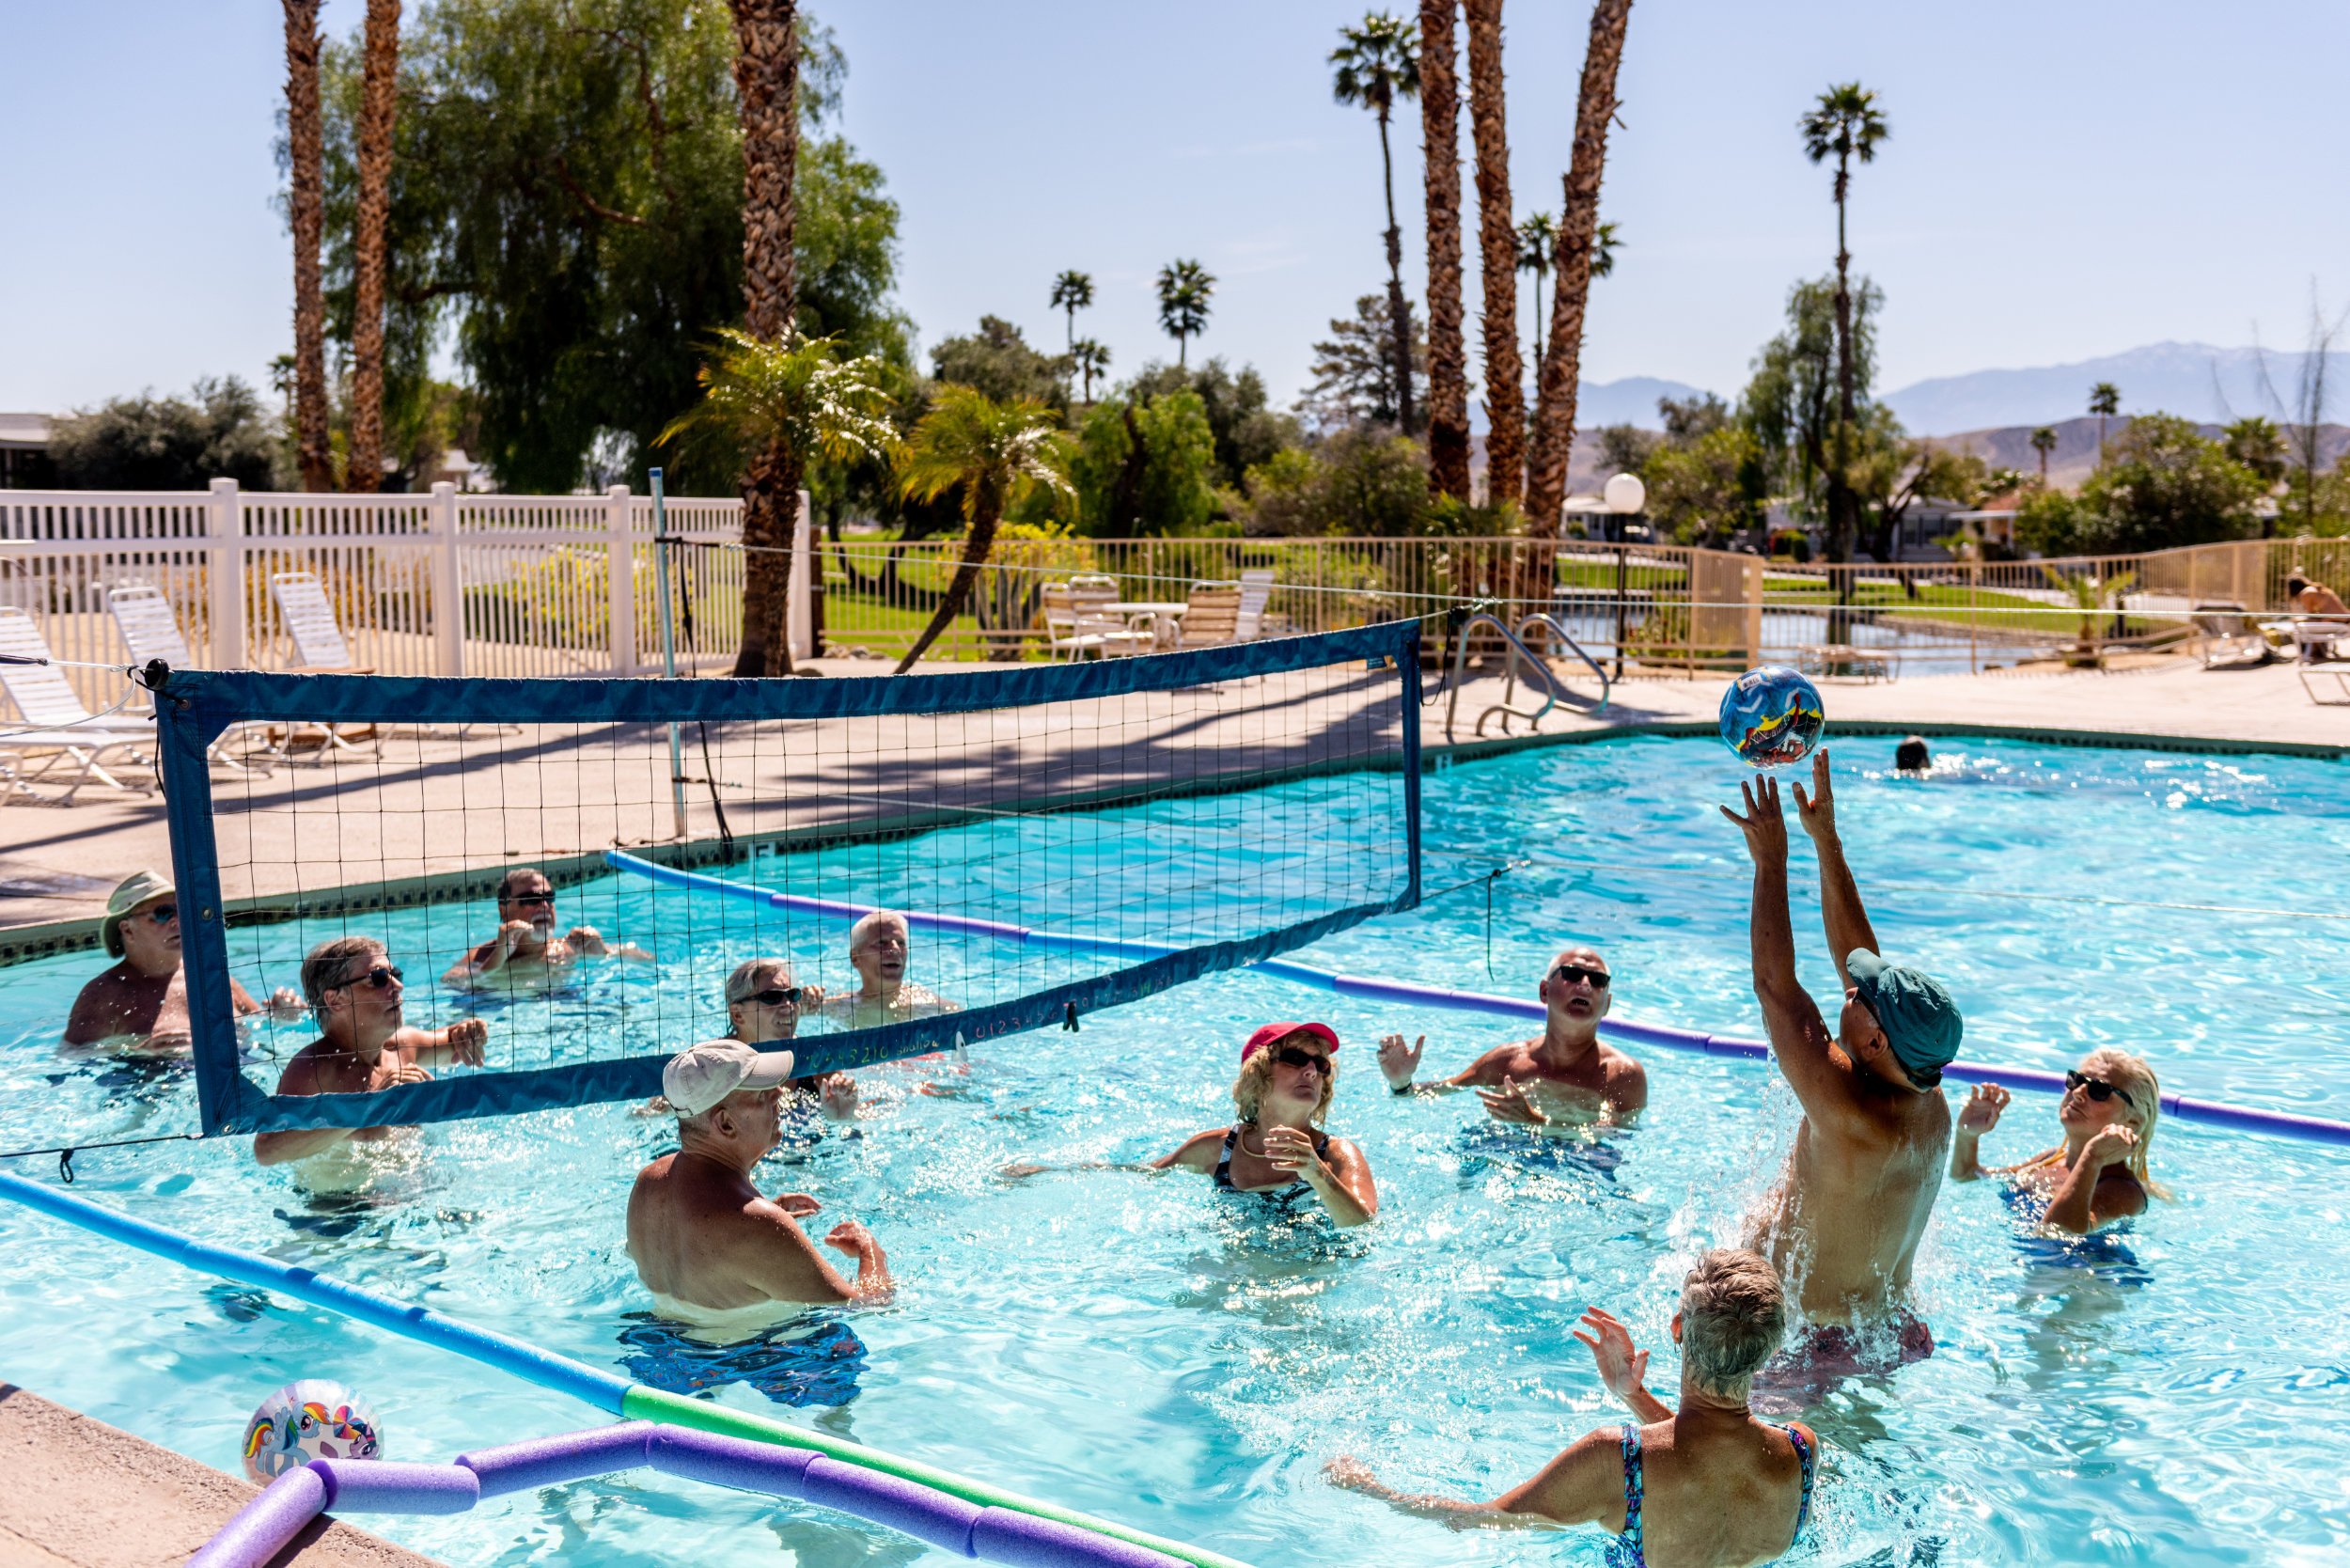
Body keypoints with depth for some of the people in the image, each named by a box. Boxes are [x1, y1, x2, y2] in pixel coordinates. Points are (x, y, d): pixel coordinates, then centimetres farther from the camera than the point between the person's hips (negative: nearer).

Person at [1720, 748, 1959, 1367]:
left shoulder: (1854, 1112, -29)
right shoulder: (1929, 1106, -5)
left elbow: (1774, 985, -26)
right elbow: (1857, 956, 3)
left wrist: (1770, 859, -21)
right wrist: (1826, 838, 6)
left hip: (1819, 1352, -9)